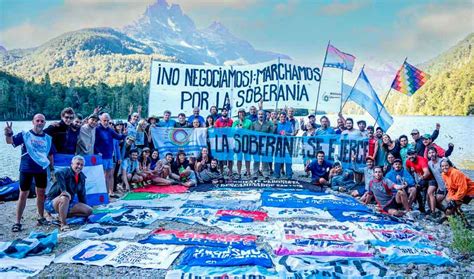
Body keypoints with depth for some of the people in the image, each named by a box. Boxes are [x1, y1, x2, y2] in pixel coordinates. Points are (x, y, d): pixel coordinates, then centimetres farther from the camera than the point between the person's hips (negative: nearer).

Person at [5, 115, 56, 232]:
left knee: (41, 194, 13)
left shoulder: (48, 138, 5)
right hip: (26, 170, -3)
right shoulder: (25, 135, -4)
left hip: (42, 170, 3)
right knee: (23, 195, 3)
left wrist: (52, 169, 11)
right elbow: (10, 141, -16)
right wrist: (8, 134, -38)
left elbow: (50, 155, 13)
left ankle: (41, 218, 27)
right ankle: (18, 222, 11)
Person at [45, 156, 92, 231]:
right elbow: (58, 174, -44)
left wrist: (85, 207, 15)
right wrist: (63, 190, -45)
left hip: (68, 204, 8)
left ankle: (62, 216, 2)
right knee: (65, 198, -41)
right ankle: (63, 224, -29)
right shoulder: (67, 171, -18)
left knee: (89, 211, -4)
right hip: (52, 203, -7)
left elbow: (82, 195, 14)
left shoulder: (81, 177, 4)